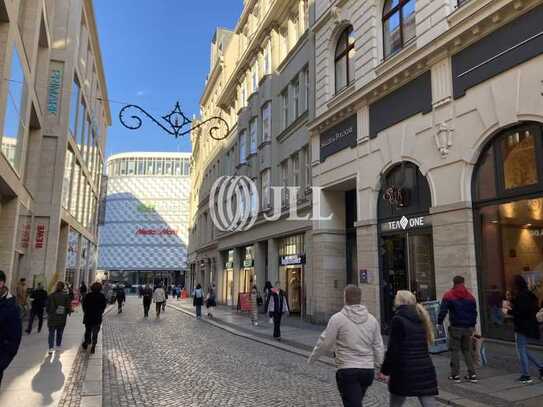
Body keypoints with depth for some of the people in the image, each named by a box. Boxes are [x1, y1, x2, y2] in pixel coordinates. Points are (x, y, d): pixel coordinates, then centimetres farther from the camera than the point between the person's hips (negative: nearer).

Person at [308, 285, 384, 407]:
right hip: (368, 370, 6)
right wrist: (377, 366, 20)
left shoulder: (337, 318, -11)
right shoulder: (372, 319, 4)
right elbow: (378, 347, 7)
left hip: (347, 371, -5)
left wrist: (312, 359, 9)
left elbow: (324, 343, -6)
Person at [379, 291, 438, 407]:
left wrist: (385, 371, -5)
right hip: (425, 370, 6)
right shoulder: (420, 319, 10)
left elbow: (393, 349, -14)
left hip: (404, 371, -5)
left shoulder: (398, 319, -10)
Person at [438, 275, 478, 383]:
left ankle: (455, 375, 6)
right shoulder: (470, 296, 7)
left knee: (454, 350, 4)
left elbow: (443, 310, -10)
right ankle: (472, 374, 13)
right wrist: (473, 325, 19)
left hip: (455, 327, -4)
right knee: (467, 350, 15)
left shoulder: (448, 295, -6)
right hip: (468, 327, 4)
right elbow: (474, 312, 11)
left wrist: (439, 322, 1)